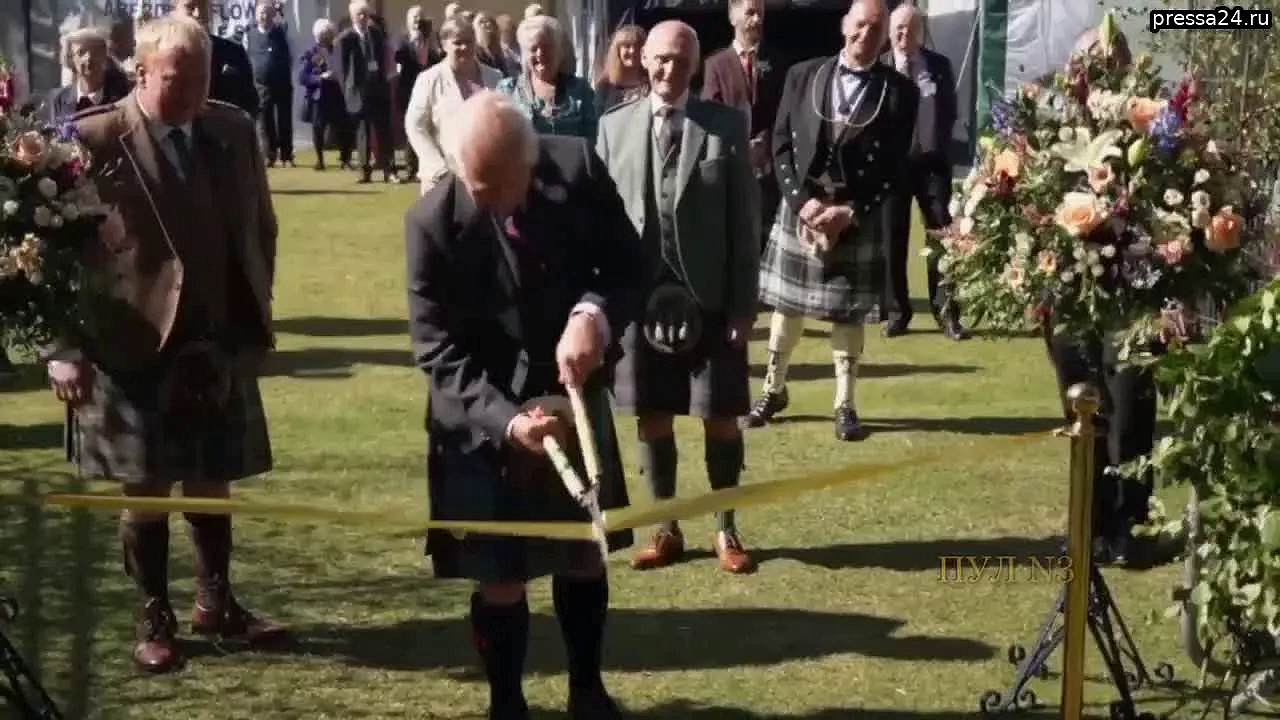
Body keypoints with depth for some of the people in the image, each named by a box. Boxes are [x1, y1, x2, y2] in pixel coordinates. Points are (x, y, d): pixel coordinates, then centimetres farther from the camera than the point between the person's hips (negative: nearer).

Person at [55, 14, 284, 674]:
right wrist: (63, 347, -13)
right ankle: (154, 620, 20)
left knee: (212, 483, 14)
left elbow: (260, 228, 14)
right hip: (134, 347, -4)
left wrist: (255, 313, 11)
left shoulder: (234, 131, 3)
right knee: (146, 490, 6)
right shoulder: (95, 138, -12)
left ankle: (217, 605, 30)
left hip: (219, 344, 4)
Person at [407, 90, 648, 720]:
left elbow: (629, 265, -6)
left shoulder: (578, 168, -15)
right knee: (501, 577, 5)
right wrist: (505, 418, -33)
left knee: (584, 552, 19)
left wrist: (594, 314, -28)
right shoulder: (433, 221, -21)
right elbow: (438, 349, -19)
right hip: (485, 421, -3)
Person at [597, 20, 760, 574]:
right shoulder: (614, 126, 4)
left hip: (708, 296, -2)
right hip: (637, 292, 2)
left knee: (721, 418, 5)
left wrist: (744, 303, -7)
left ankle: (726, 532, 20)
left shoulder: (726, 125, -2)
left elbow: (744, 220, -3)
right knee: (651, 417, 9)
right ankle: (666, 531, 23)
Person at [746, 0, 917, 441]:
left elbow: (893, 168, -4)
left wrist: (851, 212, -13)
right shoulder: (802, 75, 2)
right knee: (786, 305, 11)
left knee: (848, 314, 4)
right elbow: (782, 146, 0)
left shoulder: (899, 91, -3)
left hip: (858, 219, -1)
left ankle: (845, 405, 14)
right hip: (800, 209, 1)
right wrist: (803, 201, -12)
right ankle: (774, 390, 26)